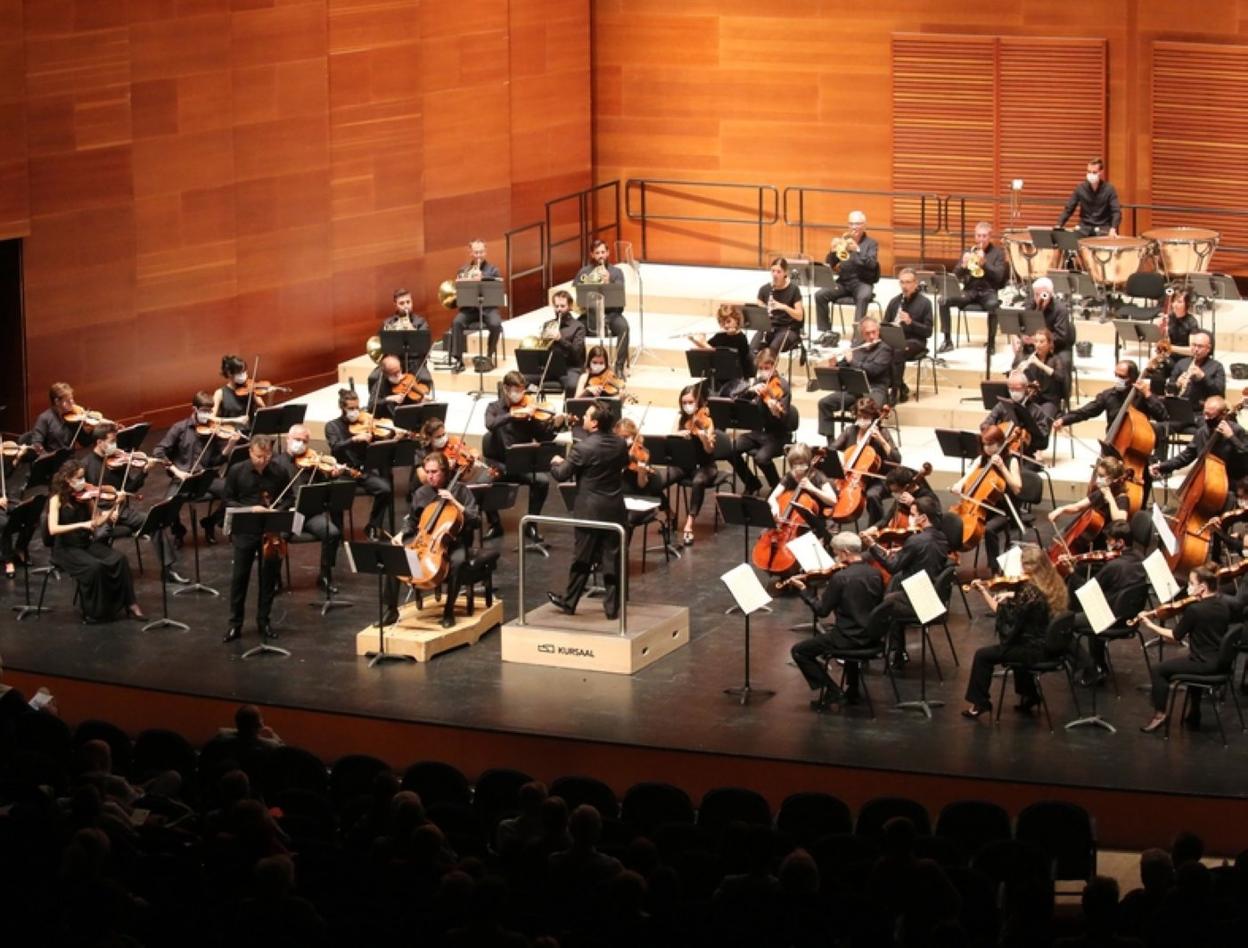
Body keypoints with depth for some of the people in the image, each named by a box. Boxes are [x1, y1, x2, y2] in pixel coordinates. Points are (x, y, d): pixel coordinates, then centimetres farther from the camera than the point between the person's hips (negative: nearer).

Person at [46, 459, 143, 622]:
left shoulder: (83, 496, 4)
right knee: (95, 566, -32)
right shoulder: (57, 498, -11)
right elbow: (53, 529, -23)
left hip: (87, 544, 5)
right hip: (66, 549, -5)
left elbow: (98, 520, 1)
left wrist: (115, 507, -16)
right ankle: (95, 612, -15)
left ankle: (130, 604, -12)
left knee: (120, 559, -18)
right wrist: (81, 525, -29)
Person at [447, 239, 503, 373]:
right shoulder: (463, 270, 14)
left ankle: (491, 355, -9)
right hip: (469, 307, 2)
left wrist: (482, 279, -21)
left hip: (488, 307, -2)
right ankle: (457, 359, -26)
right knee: (457, 322, -29)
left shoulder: (493, 270, 7)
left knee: (495, 324, -33)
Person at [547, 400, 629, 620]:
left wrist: (555, 463, 10)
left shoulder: (583, 448, -18)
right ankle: (612, 606, 9)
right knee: (612, 559, 6)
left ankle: (569, 601, 20)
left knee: (582, 559, 7)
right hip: (615, 510, 4)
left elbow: (561, 475, -10)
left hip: (589, 511, -4)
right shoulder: (620, 444, -2)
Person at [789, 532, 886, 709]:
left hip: (851, 638, -7)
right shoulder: (876, 574, -1)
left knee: (798, 651, 6)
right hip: (873, 637, 7)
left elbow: (822, 611, -13)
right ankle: (852, 690, 38)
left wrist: (803, 590, 0)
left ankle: (831, 690, 2)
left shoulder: (840, 577, -20)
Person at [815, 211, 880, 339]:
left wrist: (857, 250, -27)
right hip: (843, 282, 3)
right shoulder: (843, 240, 12)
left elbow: (872, 264, -14)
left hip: (863, 282, -3)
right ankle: (826, 332, -14)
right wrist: (832, 251, -15)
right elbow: (830, 265, 6)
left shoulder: (871, 243, 4)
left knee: (863, 297, -38)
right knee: (820, 295, -20)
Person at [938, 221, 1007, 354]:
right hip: (970, 290, 3)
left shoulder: (998, 253, 4)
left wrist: (984, 263, -23)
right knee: (944, 301, -22)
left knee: (993, 305, -39)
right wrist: (963, 265, -17)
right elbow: (957, 275, 5)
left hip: (988, 291, -3)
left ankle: (991, 342, -25)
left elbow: (999, 276, -9)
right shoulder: (969, 251, 12)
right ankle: (947, 340, -14)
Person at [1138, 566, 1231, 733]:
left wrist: (1150, 625, 1)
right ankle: (1194, 714, 39)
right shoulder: (1223, 607, 2)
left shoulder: (1194, 609, -21)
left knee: (1159, 669, 5)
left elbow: (1176, 636, -9)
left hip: (1204, 664, -8)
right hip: (1220, 662, 8)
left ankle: (1159, 714, 11)